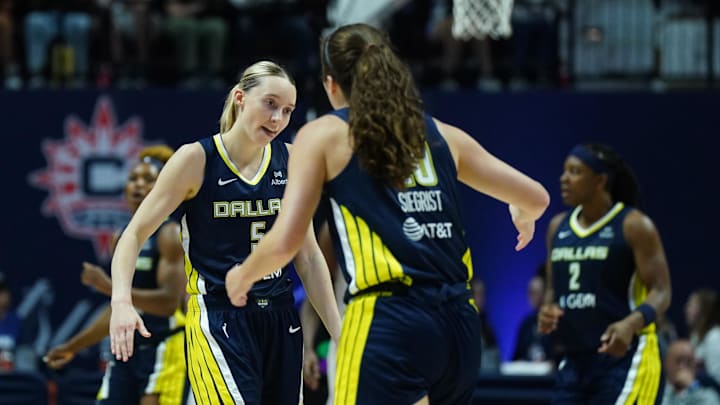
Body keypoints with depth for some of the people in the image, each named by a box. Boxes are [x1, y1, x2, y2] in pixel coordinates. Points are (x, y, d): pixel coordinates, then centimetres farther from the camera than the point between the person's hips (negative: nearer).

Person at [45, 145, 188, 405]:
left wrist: (111, 287, -27)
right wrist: (73, 346, 24)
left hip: (163, 351, -8)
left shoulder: (170, 235, -9)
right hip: (127, 348, 8)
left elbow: (169, 302, -21)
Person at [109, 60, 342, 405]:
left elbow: (308, 256, 13)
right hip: (218, 321, -5)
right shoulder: (197, 159, -6)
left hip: (280, 320, 5)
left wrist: (339, 334, 8)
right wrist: (122, 301, -23)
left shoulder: (290, 162, 6)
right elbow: (135, 233, -6)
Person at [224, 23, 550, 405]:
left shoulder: (324, 135, 5)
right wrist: (524, 216, 50)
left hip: (389, 327, -6)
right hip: (459, 325, 6)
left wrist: (242, 275, 18)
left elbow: (284, 242, -3)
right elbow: (535, 196, 25)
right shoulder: (441, 135, 18)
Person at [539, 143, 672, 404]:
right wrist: (547, 310, -2)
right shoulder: (558, 227, 12)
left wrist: (631, 324, -29)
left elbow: (661, 292, -10)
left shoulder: (634, 226, -7)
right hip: (575, 361, 7)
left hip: (623, 356, -7)